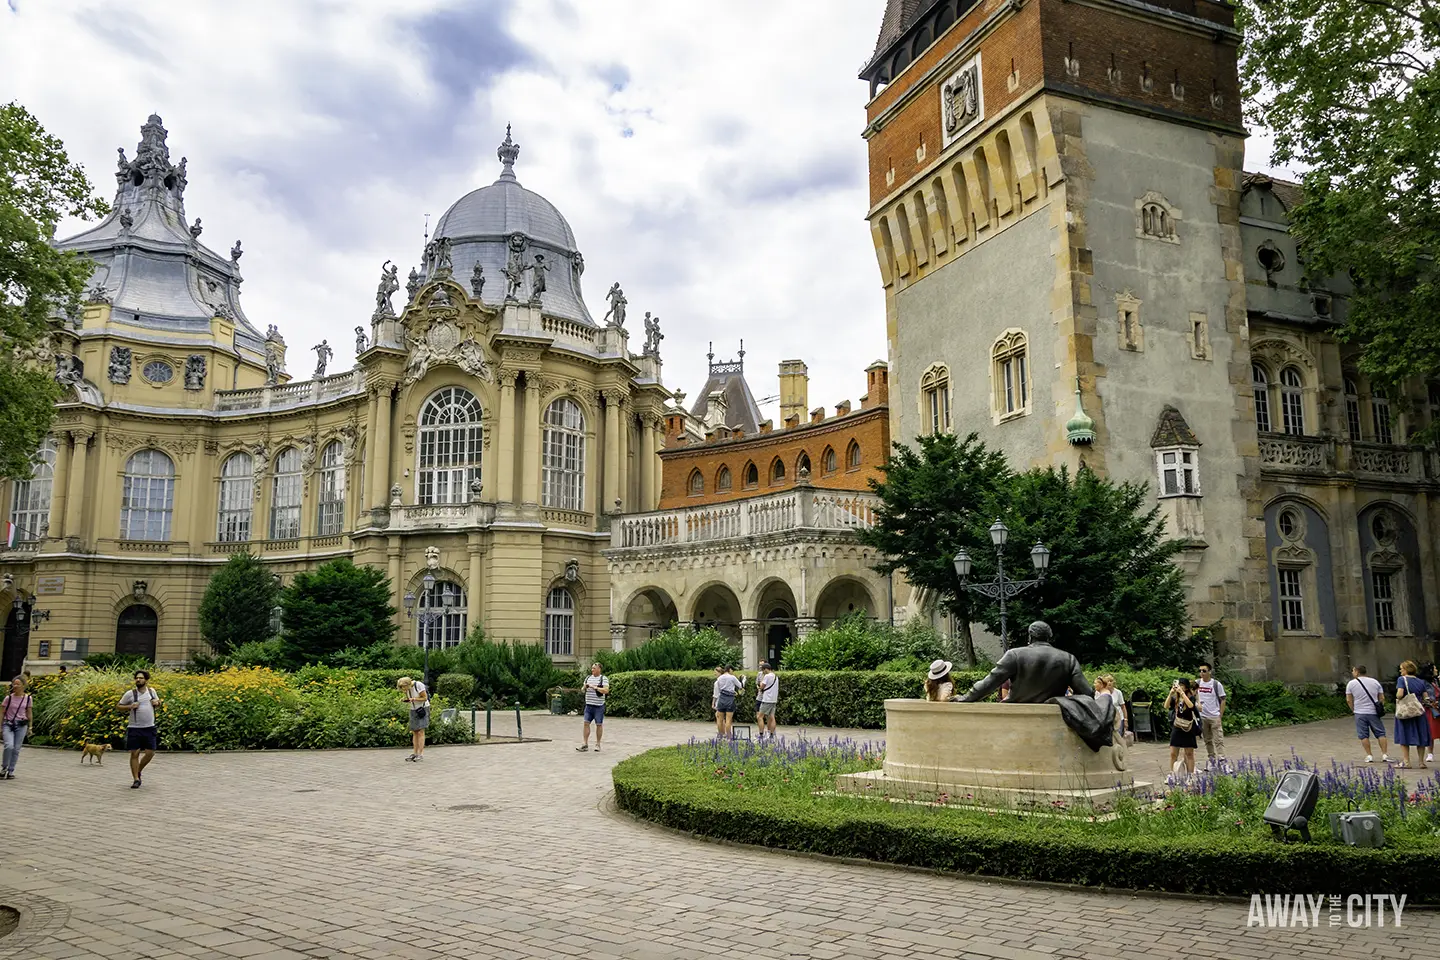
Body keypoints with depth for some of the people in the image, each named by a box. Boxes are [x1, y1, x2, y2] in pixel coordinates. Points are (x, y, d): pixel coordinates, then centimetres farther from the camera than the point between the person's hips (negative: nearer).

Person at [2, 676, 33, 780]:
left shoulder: (28, 698, 2)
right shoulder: (9, 697, -3)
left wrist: (30, 727, 10)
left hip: (21, 725, 2)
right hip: (8, 724, -2)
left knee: (16, 749, 0)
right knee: (9, 746, -19)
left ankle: (10, 771, 11)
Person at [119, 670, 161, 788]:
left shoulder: (152, 691, 5)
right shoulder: (130, 693, -4)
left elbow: (158, 702, 22)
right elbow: (120, 706, 5)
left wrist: (157, 702, -1)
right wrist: (130, 706, -13)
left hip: (149, 728, 3)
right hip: (134, 729, -3)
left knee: (150, 753, 1)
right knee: (134, 754, -2)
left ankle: (138, 771, 27)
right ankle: (136, 779, 8)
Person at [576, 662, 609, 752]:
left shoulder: (604, 678, -5)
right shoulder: (588, 678, 13)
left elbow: (606, 690, -17)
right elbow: (583, 690, 19)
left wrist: (595, 687, -22)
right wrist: (585, 687, -4)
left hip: (599, 706, -5)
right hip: (588, 705, 5)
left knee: (599, 724, 3)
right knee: (586, 723, -2)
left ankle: (598, 744, 12)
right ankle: (585, 744, 0)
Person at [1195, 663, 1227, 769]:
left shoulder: (1216, 684, -5)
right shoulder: (1197, 683, 4)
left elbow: (1222, 700, -2)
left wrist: (1220, 716, -6)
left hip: (1214, 716, -4)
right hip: (1202, 716, 4)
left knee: (1218, 740, -6)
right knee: (1207, 740, 13)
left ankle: (1221, 760, -6)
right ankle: (1211, 759, 22)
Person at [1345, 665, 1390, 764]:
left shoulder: (1351, 683, -2)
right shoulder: (1375, 682, 5)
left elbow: (1349, 700, -1)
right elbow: (1382, 698, 6)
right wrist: (1381, 708, 17)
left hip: (1360, 713, -2)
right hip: (1373, 712, 2)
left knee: (1363, 735, 3)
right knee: (1380, 733, 7)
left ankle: (1369, 756, 2)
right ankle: (1385, 755, 3)